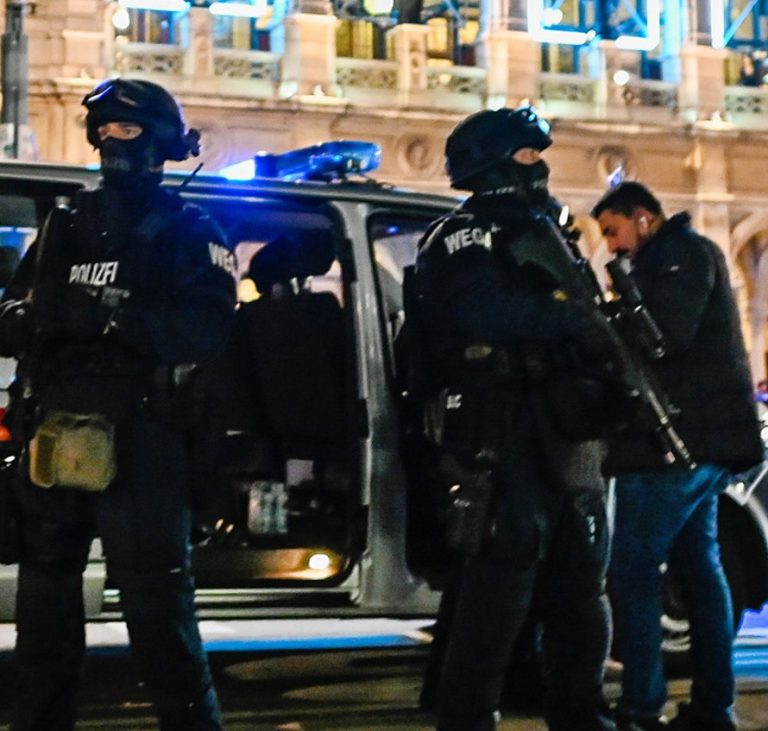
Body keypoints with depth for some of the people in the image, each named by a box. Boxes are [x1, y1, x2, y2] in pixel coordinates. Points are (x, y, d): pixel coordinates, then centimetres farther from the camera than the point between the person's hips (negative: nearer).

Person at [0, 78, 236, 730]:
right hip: (54, 435, 6)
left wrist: (115, 318, -25)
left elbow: (208, 329, -12)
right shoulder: (66, 227, 19)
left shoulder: (187, 233, 4)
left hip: (140, 441, -6)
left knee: (156, 602, -8)